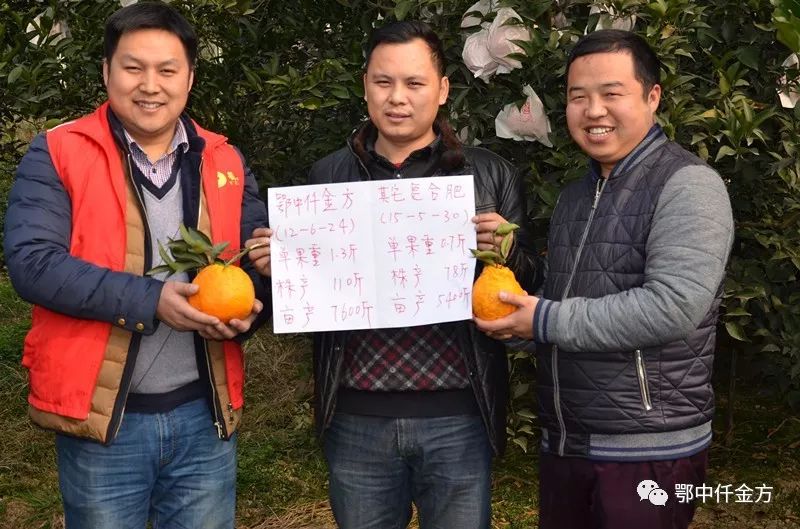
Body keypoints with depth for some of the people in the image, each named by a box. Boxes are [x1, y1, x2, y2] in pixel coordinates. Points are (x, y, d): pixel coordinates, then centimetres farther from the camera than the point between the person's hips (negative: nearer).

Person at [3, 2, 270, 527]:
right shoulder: (57, 154, -4)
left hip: (204, 415, 3)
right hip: (102, 418, -3)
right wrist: (149, 300, -24)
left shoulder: (225, 164, 8)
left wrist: (247, 306, -14)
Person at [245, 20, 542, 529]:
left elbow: (531, 285, 2)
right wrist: (276, 268, -8)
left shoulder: (490, 175, 1)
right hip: (356, 418, 2)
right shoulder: (327, 177, 6)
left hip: (457, 417, -1)